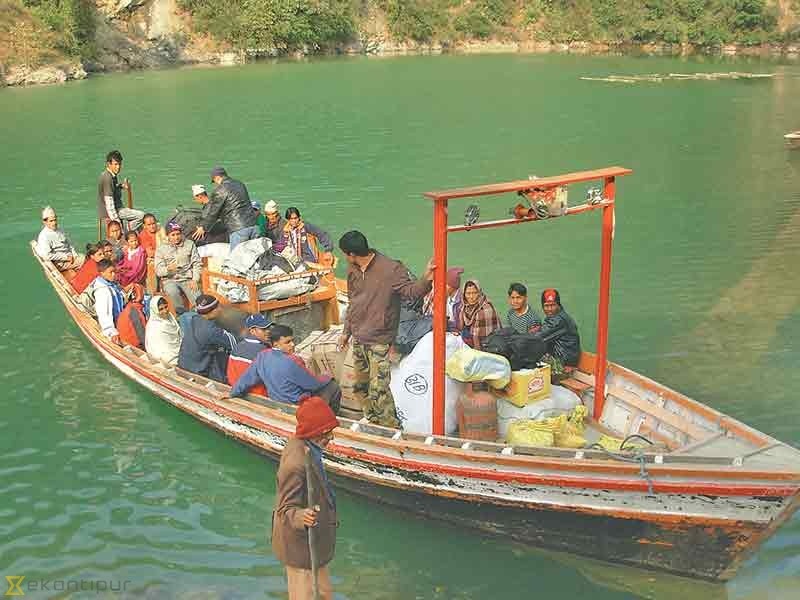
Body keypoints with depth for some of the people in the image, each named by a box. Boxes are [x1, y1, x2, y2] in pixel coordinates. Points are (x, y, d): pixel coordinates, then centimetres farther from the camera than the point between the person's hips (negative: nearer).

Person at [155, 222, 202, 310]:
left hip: (188, 280, 1)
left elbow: (197, 264, 8)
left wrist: (195, 280, -7)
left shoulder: (190, 244, 10)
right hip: (170, 280, -1)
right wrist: (168, 269, -24)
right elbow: (158, 271, -1)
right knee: (173, 292, -37)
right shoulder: (161, 249, 6)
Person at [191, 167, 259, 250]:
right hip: (253, 225, 8)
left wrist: (203, 227, 13)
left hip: (238, 230, -8)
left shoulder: (220, 190, -5)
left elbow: (212, 211, 0)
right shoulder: (240, 184, 18)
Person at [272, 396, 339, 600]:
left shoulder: (300, 445, -3)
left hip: (314, 541, 10)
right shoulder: (296, 463, -33)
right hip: (301, 546, -10)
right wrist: (301, 517, -51)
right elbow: (286, 509, -30)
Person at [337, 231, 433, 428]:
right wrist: (346, 331, 23)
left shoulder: (390, 269, -17)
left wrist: (425, 280, -43)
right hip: (358, 338, 8)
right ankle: (373, 423, 37)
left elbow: (410, 291, -21)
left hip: (379, 340, -8)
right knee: (360, 386, 18)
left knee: (378, 390, -12)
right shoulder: (353, 269, 5)